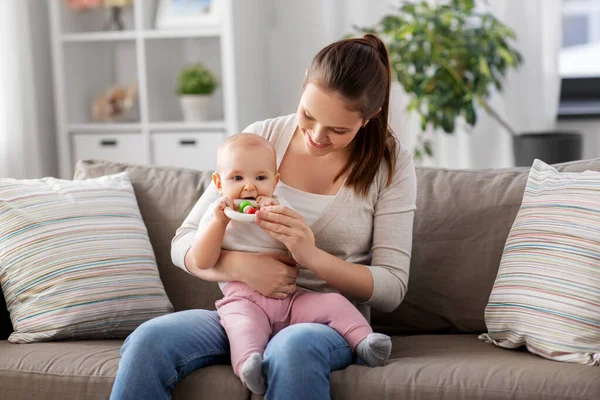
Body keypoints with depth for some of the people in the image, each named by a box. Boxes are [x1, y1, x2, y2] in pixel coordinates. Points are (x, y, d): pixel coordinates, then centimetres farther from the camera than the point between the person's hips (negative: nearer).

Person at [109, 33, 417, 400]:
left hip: (329, 320, -2)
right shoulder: (261, 139, 2)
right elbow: (184, 244, 2)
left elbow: (392, 288, -6)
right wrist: (240, 265, -21)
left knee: (294, 346, -41)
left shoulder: (392, 163, -2)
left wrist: (313, 255, -23)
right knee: (148, 341, -29)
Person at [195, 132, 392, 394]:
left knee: (334, 303, -17)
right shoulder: (216, 215, 12)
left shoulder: (282, 208, 14)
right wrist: (219, 221, -9)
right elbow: (202, 263, -1)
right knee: (245, 326, -36)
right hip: (243, 299, -3)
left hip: (290, 298, 3)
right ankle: (248, 365, -59)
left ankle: (363, 342, -22)